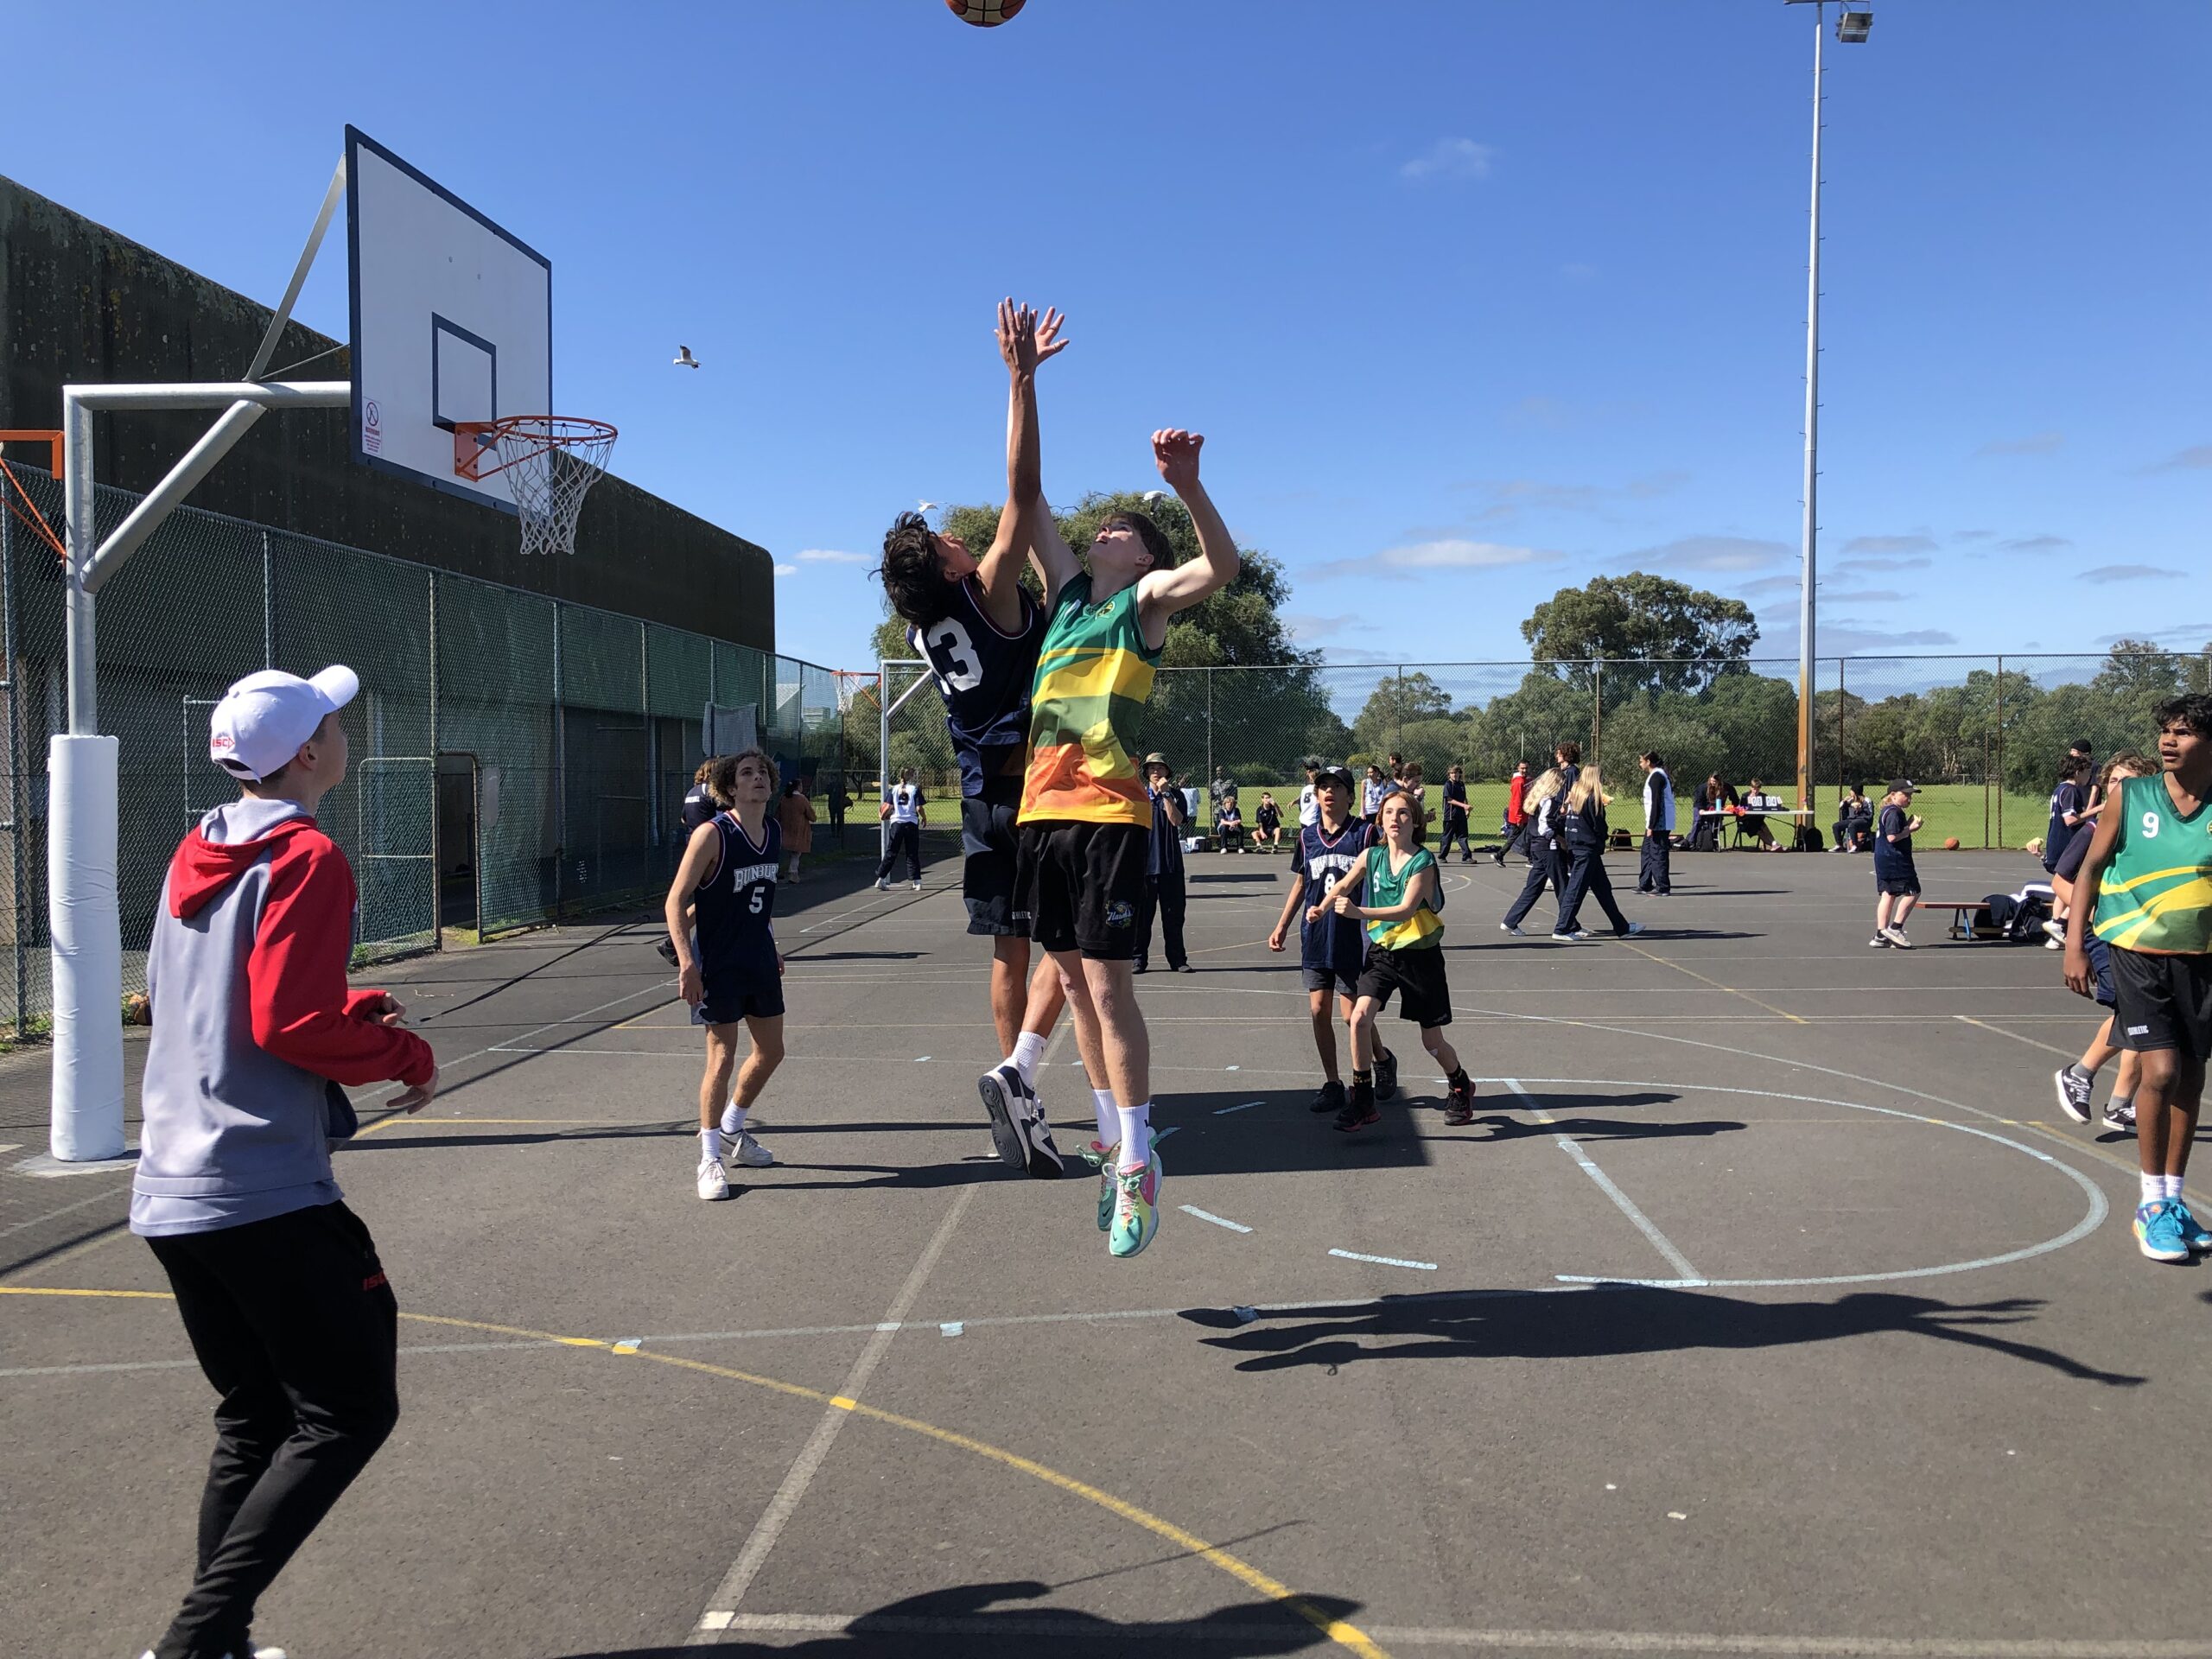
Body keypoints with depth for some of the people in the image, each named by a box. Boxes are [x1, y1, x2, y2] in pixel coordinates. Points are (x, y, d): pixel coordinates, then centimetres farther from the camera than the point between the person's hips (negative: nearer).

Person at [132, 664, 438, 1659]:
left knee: (253, 1423, 17)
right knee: (350, 1410, 0)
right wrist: (405, 1054, -6)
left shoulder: (196, 856, 14)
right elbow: (289, 1025, -19)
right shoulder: (306, 858, -12)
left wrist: (352, 1007, 19)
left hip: (168, 1194, 9)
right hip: (264, 1194, -9)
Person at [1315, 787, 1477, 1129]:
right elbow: (1343, 886, 5)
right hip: (1382, 951, 3)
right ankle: (1363, 1101, -7)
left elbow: (1406, 909, -25)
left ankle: (1460, 1087, 38)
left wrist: (1359, 912, -37)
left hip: (1420, 955, -3)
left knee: (1432, 1041, 7)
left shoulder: (1423, 861, -15)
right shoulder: (1372, 855, -1)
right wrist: (1322, 908, -16)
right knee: (1360, 1017, -19)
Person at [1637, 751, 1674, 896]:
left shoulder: (1656, 776, -15)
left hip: (1659, 824, -11)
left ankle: (1663, 888, -3)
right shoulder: (1656, 775, 16)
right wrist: (1650, 825, 20)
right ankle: (1645, 885, 21)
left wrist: (1651, 826, -21)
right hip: (1656, 824, 11)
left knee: (1657, 854, -6)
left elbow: (1656, 803, -21)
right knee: (1647, 852, 15)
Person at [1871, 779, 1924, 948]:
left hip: (1883, 859, 10)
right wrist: (1911, 829, -16)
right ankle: (1895, 928, -4)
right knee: (1912, 891, -5)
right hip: (1894, 859, -10)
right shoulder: (1894, 813, -15)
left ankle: (1880, 935, 8)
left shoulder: (1887, 811, 17)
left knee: (1887, 894, 9)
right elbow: (1892, 837, -24)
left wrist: (1908, 825, 9)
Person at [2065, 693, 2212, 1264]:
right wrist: (2075, 943, -5)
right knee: (2160, 1070, -12)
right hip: (2138, 955, -2)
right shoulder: (2129, 797, -5)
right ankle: (2152, 1204, 2)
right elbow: (2091, 867, 1)